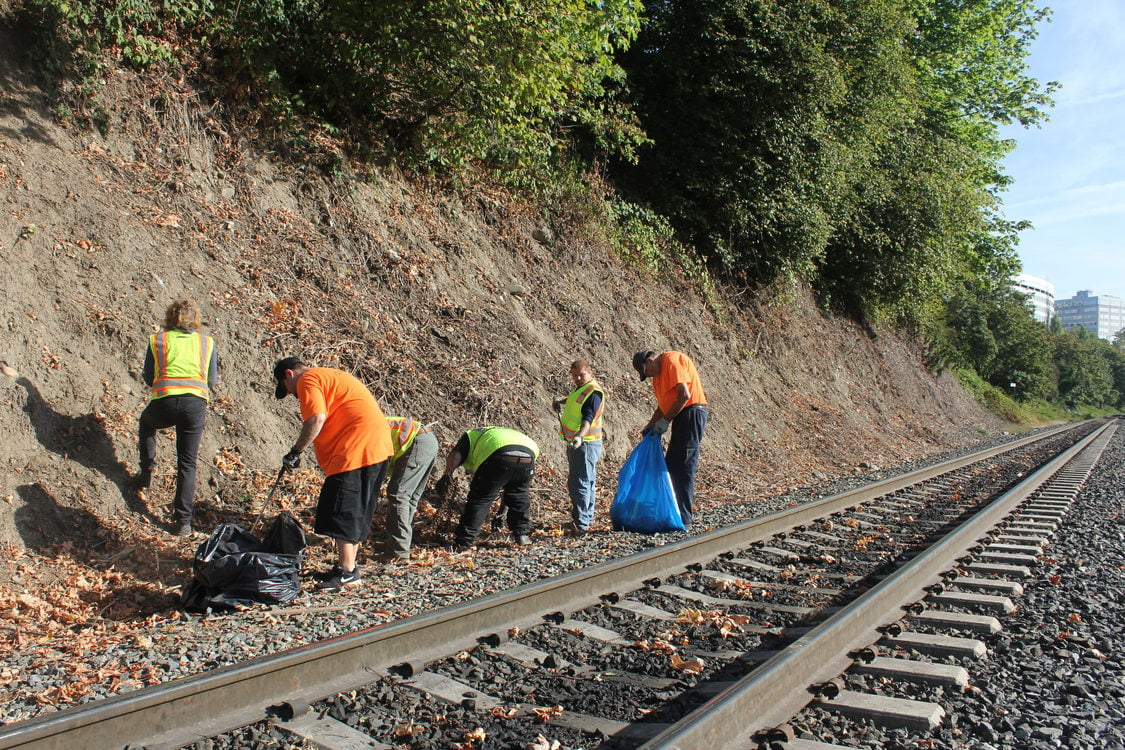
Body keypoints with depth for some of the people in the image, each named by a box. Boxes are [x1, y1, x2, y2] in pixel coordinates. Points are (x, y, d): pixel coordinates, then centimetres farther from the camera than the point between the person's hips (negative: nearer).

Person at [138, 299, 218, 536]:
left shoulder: (157, 340, 12)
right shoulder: (207, 343, 15)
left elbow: (148, 378, 16)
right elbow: (212, 381, 16)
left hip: (164, 403, 0)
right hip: (196, 405, 0)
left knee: (146, 423, 37)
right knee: (187, 464, 8)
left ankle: (147, 472, 38)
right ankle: (183, 521, 4)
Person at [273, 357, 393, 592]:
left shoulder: (308, 380, -1)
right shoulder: (331, 376, 29)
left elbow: (317, 419, -15)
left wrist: (295, 452, -6)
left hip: (356, 448, -10)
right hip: (379, 446, 10)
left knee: (342, 511, -4)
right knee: (355, 512, 15)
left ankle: (347, 572, 0)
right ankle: (348, 567, 22)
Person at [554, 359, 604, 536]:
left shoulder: (593, 392, -17)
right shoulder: (580, 389, 13)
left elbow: (588, 418, -30)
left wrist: (580, 436, -43)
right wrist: (562, 402, 25)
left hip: (585, 443, -10)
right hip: (575, 442, 10)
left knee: (579, 483, -13)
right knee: (586, 482, 19)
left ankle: (581, 524, -13)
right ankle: (586, 518, 31)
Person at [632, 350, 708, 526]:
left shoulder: (673, 361, -12)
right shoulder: (658, 373, 18)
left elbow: (685, 395, -20)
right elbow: (663, 405, 21)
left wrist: (665, 420, -17)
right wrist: (650, 426, 8)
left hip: (691, 413, -10)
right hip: (682, 417, 10)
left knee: (682, 467, -9)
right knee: (671, 465, 11)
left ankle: (683, 518, -5)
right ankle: (677, 512, 16)